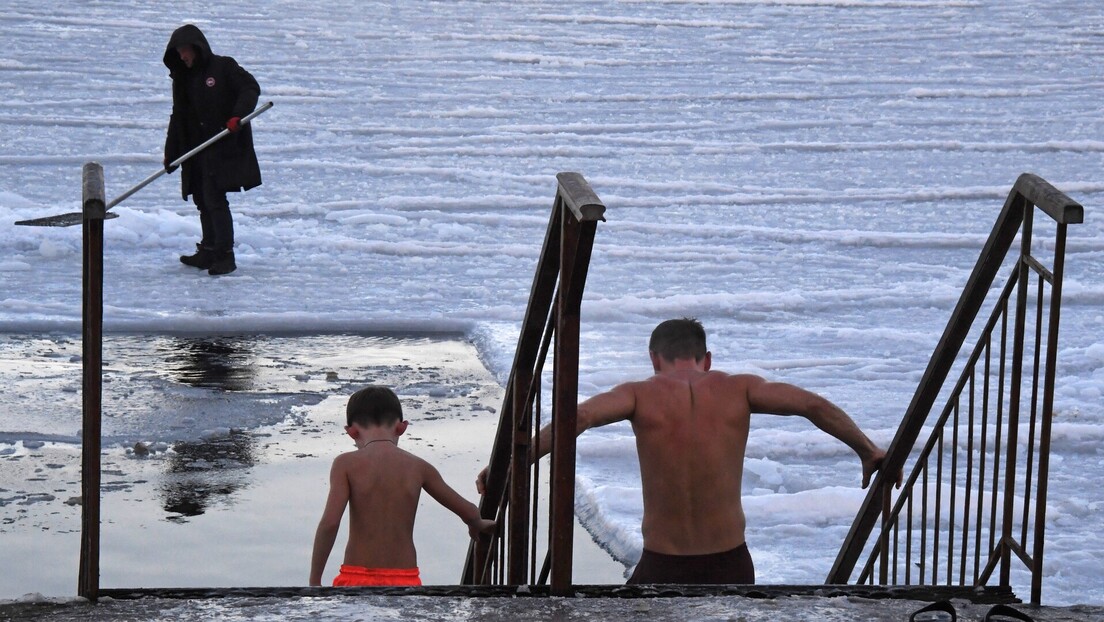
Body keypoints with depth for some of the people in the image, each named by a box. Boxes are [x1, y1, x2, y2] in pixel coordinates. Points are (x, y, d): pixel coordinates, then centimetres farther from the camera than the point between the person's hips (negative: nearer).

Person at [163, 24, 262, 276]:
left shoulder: (223, 67, -4)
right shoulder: (183, 79, 17)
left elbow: (251, 88, -11)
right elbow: (178, 118, 20)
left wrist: (237, 116, -25)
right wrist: (170, 153, 14)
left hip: (224, 148, -8)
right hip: (197, 151, 8)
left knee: (214, 198, -13)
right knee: (203, 200, 9)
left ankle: (225, 255, -10)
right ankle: (208, 252, 17)